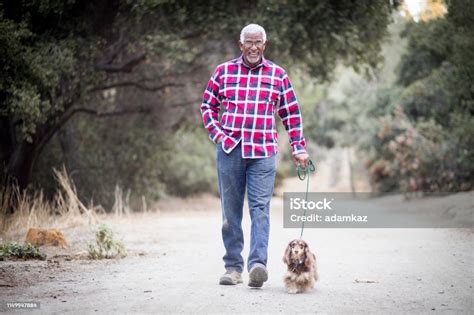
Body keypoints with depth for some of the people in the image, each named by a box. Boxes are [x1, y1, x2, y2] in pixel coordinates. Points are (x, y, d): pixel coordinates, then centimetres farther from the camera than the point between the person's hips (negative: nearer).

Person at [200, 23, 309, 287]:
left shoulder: (278, 75, 8)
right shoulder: (224, 71, 8)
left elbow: (292, 114, 12)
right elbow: (208, 105, 16)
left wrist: (299, 148, 6)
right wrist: (216, 134, 3)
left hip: (263, 152, -1)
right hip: (229, 148, 1)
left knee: (260, 208, -11)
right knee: (231, 210, 4)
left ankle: (258, 264, -19)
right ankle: (233, 266, 10)